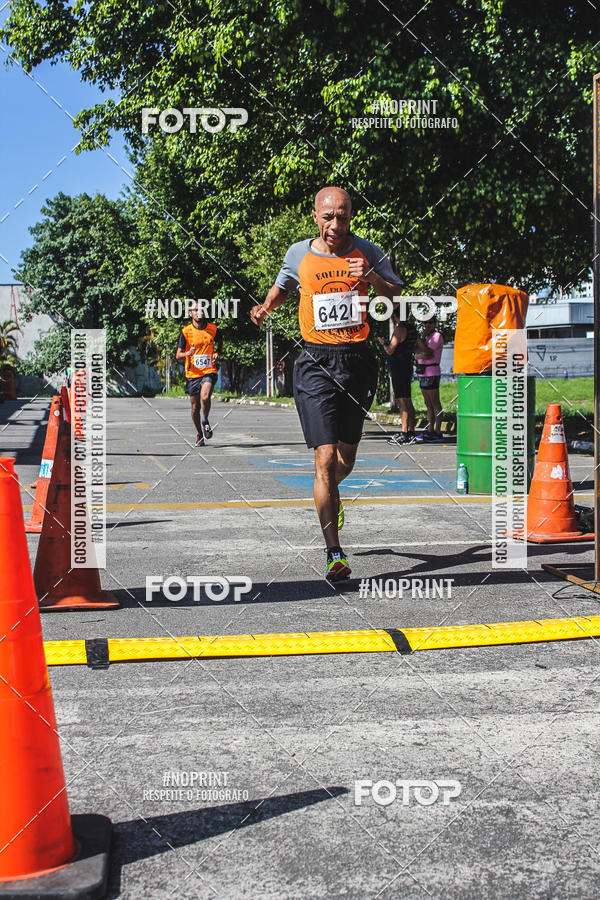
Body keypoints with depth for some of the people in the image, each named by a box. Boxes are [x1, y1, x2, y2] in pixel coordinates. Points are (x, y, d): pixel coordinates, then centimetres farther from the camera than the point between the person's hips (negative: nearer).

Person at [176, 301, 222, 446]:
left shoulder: (212, 328, 3)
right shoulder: (186, 331, -3)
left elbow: (219, 342, 25)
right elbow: (178, 355, 0)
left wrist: (217, 353, 4)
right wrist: (188, 353, -22)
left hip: (209, 371, 0)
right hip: (192, 373, 0)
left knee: (205, 397, -26)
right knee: (195, 407, 6)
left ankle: (205, 422, 2)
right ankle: (199, 433, 28)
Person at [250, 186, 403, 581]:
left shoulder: (368, 253, 2)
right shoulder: (298, 254, 4)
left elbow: (399, 299, 4)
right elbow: (283, 286, 24)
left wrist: (370, 276, -13)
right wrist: (267, 305, 4)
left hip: (358, 360, 2)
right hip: (316, 363, -2)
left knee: (347, 457, 13)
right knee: (326, 457, -13)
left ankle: (330, 494, 50)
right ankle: (335, 554, -11)